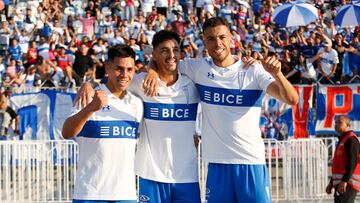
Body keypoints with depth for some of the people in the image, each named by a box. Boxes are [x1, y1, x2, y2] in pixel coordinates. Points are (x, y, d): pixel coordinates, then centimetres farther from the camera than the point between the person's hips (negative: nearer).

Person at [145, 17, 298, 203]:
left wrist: (276, 74, -29)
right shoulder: (198, 68, 5)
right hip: (217, 163, 2)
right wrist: (153, 71, -9)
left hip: (251, 161, -2)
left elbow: (291, 99, -11)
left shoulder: (253, 70, -2)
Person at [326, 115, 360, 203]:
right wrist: (331, 183, 26)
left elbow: (352, 162, -21)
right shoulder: (342, 140, 23)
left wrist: (345, 181, -29)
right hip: (339, 184, 10)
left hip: (348, 184, -10)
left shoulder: (351, 140, -9)